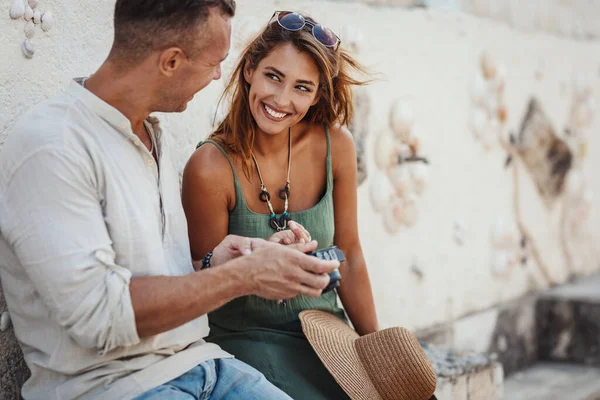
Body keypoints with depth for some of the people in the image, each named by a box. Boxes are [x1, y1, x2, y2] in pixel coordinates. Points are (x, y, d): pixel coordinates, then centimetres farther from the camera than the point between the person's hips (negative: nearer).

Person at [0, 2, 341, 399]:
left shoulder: (152, 136, 12)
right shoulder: (50, 147, -16)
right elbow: (97, 314, -22)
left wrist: (210, 263, 0)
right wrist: (243, 275, -17)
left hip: (194, 362, 7)